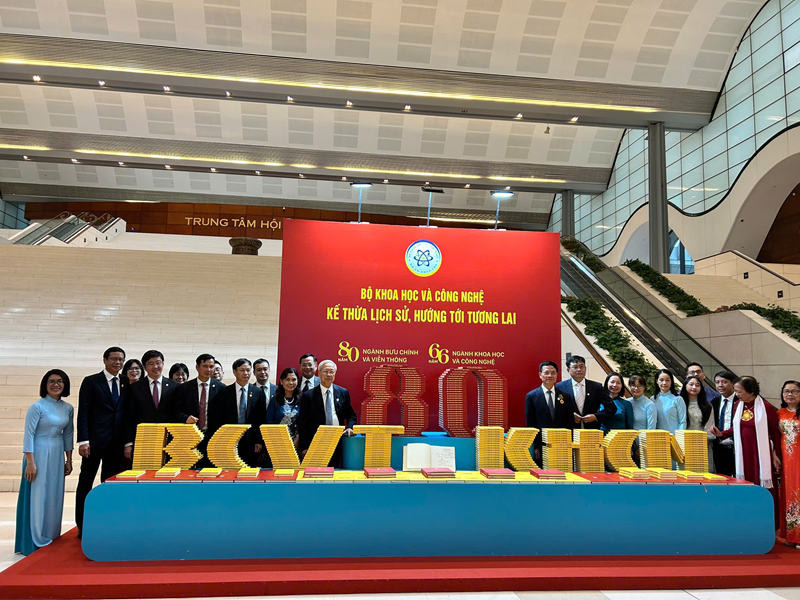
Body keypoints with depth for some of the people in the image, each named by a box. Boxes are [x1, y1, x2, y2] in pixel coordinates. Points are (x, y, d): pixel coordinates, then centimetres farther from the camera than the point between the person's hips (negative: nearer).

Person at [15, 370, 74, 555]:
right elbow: (28, 435, -12)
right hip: (39, 454, -5)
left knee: (55, 496, 11)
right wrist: (30, 463, -15)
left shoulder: (68, 408, 5)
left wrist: (69, 460, 13)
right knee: (37, 496, 2)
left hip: (57, 456, 6)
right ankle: (35, 540, 15)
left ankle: (50, 536, 25)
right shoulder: (37, 406, -11)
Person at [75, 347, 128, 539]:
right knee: (86, 483, 5)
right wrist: (83, 440, -14)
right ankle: (82, 526, 16)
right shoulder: (91, 381, -2)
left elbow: (126, 413, 10)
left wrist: (128, 441, 4)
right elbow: (83, 413, -6)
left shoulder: (126, 385, 10)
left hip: (117, 442, 4)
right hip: (95, 441, -4)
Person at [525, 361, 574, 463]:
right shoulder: (531, 396, 2)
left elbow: (570, 423, 8)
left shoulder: (566, 396, 8)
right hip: (541, 447, -2)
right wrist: (534, 447, -5)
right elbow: (530, 424, 1)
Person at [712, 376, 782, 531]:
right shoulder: (738, 405, 5)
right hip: (743, 453, 5)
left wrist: (777, 455, -3)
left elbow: (776, 433, -4)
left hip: (761, 454, -5)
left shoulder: (766, 408, -11)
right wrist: (722, 434, 0)